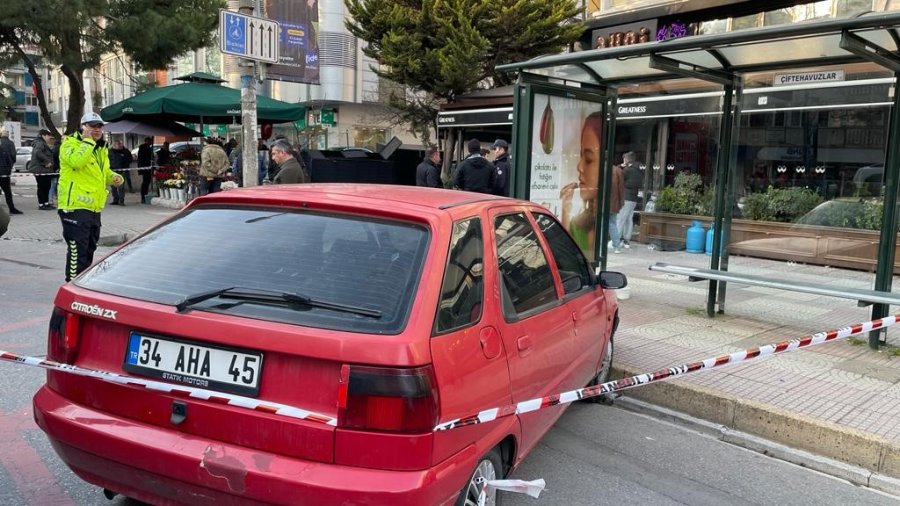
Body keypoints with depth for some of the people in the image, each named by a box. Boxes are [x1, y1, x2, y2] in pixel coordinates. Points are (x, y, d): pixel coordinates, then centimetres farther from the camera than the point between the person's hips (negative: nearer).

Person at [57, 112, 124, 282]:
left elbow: (104, 171, 29)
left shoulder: (101, 149, 17)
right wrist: (88, 140, -21)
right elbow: (76, 161, -30)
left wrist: (114, 177, 7)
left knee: (89, 249, 18)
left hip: (94, 207, 9)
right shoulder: (70, 144, -9)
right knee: (77, 250, -11)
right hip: (75, 206, -9)